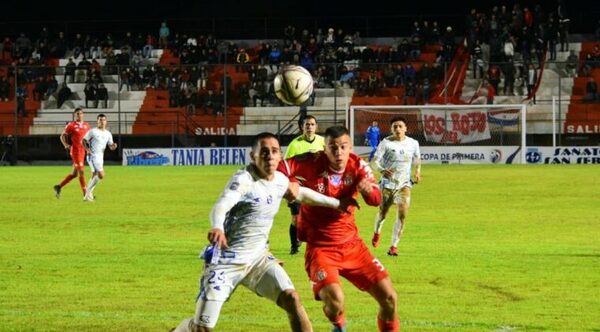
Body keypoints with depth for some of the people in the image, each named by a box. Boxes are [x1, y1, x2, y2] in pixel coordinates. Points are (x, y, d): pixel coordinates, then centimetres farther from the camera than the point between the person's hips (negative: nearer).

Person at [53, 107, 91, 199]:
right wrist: (66, 145, -15)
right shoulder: (71, 125, -5)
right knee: (81, 171, -9)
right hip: (75, 151, -7)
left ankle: (58, 187, 23)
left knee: (74, 174, 11)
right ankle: (85, 194, -6)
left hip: (83, 151, 7)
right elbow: (62, 136, 1)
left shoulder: (86, 125, 10)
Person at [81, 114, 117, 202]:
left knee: (94, 176, 12)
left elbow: (111, 147, 12)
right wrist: (87, 149, -18)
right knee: (101, 175, -17)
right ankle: (89, 191, -5)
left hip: (100, 157, 7)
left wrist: (113, 146, -12)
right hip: (93, 156, -7)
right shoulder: (93, 131, -5)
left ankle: (87, 194, 22)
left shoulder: (108, 134, 11)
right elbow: (83, 141, -2)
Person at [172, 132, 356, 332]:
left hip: (258, 258, 6)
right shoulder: (244, 179, -19)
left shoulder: (280, 180, 3)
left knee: (291, 299, -14)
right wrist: (218, 227, -60)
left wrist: (336, 203, 33)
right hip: (227, 260, -6)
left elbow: (301, 193, 27)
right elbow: (221, 206, -38)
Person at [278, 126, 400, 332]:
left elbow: (376, 199, -16)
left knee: (389, 298, -1)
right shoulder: (313, 163, -15)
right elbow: (278, 170, -19)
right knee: (335, 300, -26)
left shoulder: (358, 166, -5)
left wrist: (368, 190, -38)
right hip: (320, 247, -4)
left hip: (352, 245, 4)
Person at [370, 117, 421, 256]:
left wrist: (417, 171, -2)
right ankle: (377, 232, 45)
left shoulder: (413, 143, 0)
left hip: (404, 183, 1)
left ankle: (394, 246, -8)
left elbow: (417, 159, 18)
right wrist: (382, 170, -35)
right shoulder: (386, 143, -9)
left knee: (402, 214, -15)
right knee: (382, 213, 9)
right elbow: (375, 160, -14)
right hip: (387, 183, -1)